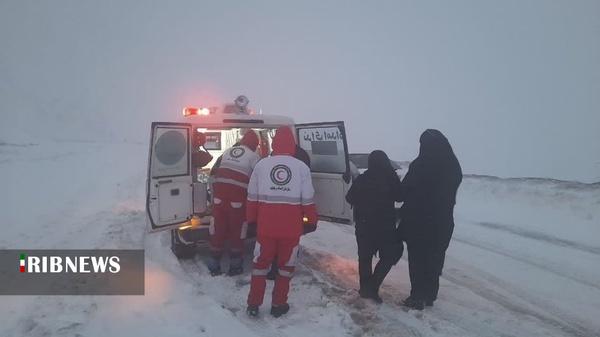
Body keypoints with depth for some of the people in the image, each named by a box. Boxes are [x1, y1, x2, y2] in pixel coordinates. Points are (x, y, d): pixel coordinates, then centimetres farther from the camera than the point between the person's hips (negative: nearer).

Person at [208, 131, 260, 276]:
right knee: (237, 231, 8)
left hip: (219, 195, 5)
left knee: (218, 229, 11)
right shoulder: (253, 156, 3)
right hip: (238, 197, -4)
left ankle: (214, 266, 19)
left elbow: (214, 173, 22)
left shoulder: (227, 152, 19)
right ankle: (235, 267, 17)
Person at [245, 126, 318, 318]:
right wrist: (312, 221, 11)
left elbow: (252, 197, 3)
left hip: (266, 225, 1)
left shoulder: (261, 165, -1)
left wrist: (251, 219, 14)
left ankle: (253, 305, 20)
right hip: (291, 227, -1)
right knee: (286, 265, 14)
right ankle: (278, 305, 22)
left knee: (261, 263, 14)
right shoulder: (302, 167, -3)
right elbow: (308, 199, -1)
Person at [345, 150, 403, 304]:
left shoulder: (362, 179, -6)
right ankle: (372, 286, 0)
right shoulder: (391, 178, -12)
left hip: (364, 225, 2)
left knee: (365, 257, 15)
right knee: (390, 255, 12)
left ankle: (366, 288, 19)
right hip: (385, 225, -2)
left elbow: (350, 198, 2)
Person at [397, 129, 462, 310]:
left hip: (418, 222, -5)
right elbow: (450, 195, 11)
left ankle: (418, 297, 11)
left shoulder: (420, 166, -18)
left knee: (418, 259, 6)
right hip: (443, 222, 6)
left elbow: (402, 193, -13)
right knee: (434, 259, 15)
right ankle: (430, 295, 25)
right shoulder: (453, 166, 2)